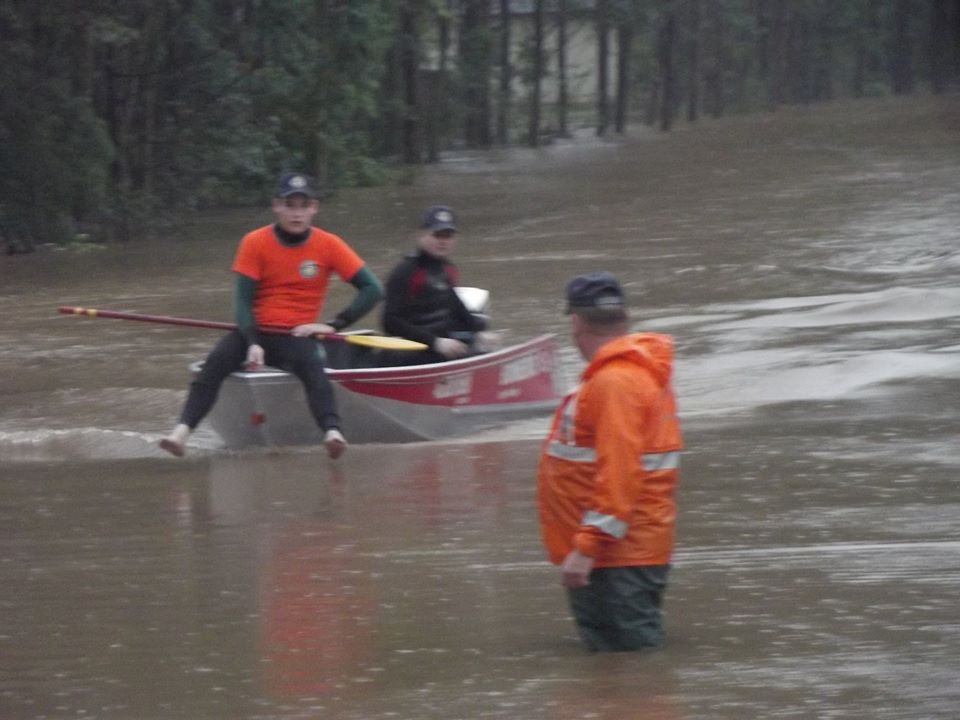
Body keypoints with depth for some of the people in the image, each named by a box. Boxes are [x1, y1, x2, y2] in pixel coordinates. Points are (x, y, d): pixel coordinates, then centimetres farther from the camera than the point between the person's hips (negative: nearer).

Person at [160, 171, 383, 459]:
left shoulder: (328, 245, 1)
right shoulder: (255, 243, 0)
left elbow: (373, 289, 0)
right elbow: (242, 300, -5)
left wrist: (334, 325, -9)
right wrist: (252, 344, -22)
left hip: (297, 336, -1)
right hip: (256, 331, 1)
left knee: (312, 366, -36)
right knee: (216, 361, -30)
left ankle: (332, 432, -57)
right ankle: (183, 430, -44)